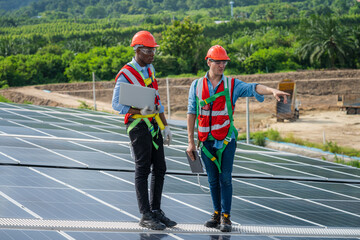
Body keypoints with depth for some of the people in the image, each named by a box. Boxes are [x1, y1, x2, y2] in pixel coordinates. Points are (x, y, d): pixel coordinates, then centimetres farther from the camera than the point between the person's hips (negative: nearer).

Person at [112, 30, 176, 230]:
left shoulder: (150, 69, 12)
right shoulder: (125, 75, -13)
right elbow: (117, 104, -16)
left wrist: (165, 126, 15)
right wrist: (140, 111, -30)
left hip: (153, 124, 8)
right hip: (138, 126, -8)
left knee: (160, 168, 9)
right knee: (143, 170, -5)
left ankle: (156, 210, 18)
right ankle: (145, 216, 0)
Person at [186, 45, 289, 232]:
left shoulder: (232, 84, 1)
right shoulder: (197, 86, 5)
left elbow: (253, 88, -15)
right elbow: (191, 113, 6)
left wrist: (273, 91, -36)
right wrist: (191, 142, 2)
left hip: (226, 139, -2)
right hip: (206, 141, 2)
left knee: (225, 178, -4)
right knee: (213, 180, 8)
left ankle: (225, 217, 0)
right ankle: (217, 214, 19)